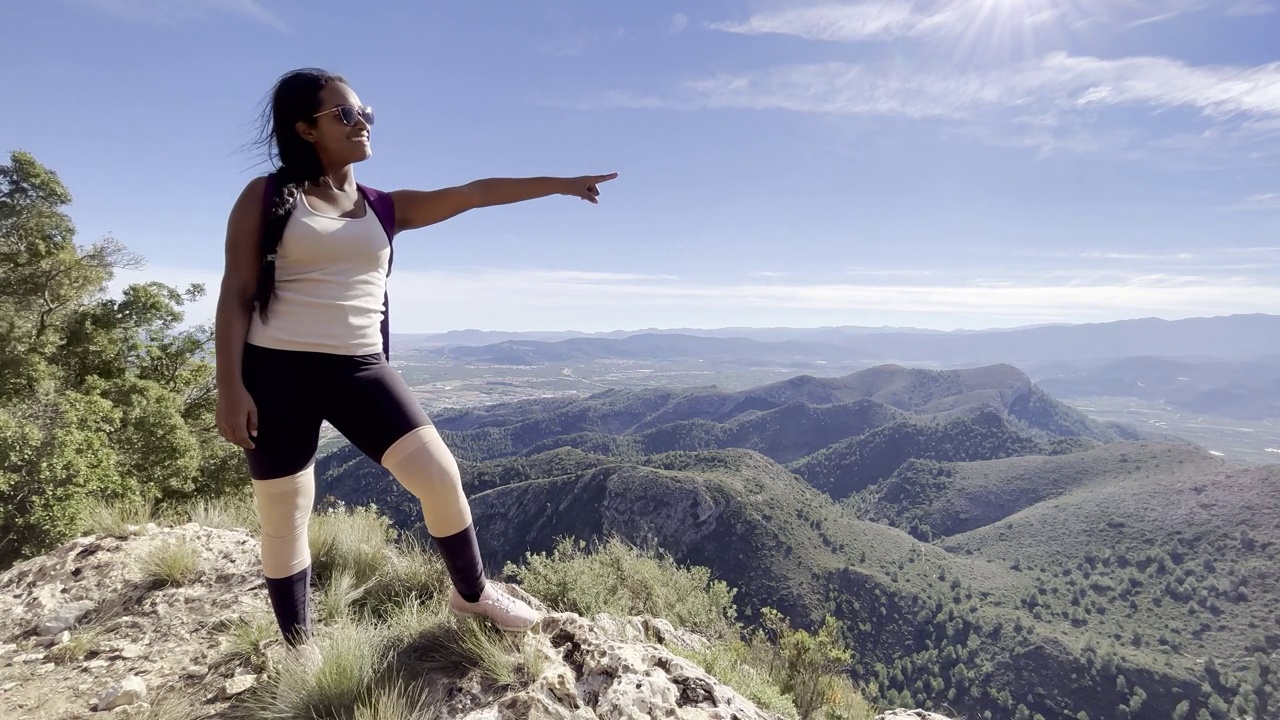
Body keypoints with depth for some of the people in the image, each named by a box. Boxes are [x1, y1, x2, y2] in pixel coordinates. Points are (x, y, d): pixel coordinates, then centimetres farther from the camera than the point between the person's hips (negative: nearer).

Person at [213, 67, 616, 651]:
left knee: (440, 476, -8)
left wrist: (561, 184, 2)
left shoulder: (385, 208, 12)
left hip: (359, 368, 3)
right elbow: (236, 296, -2)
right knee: (283, 521, 6)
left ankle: (472, 592, 16)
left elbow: (475, 194, 5)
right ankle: (299, 652, 26)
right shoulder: (266, 197, 2)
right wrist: (230, 387, -11)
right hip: (277, 369, -2)